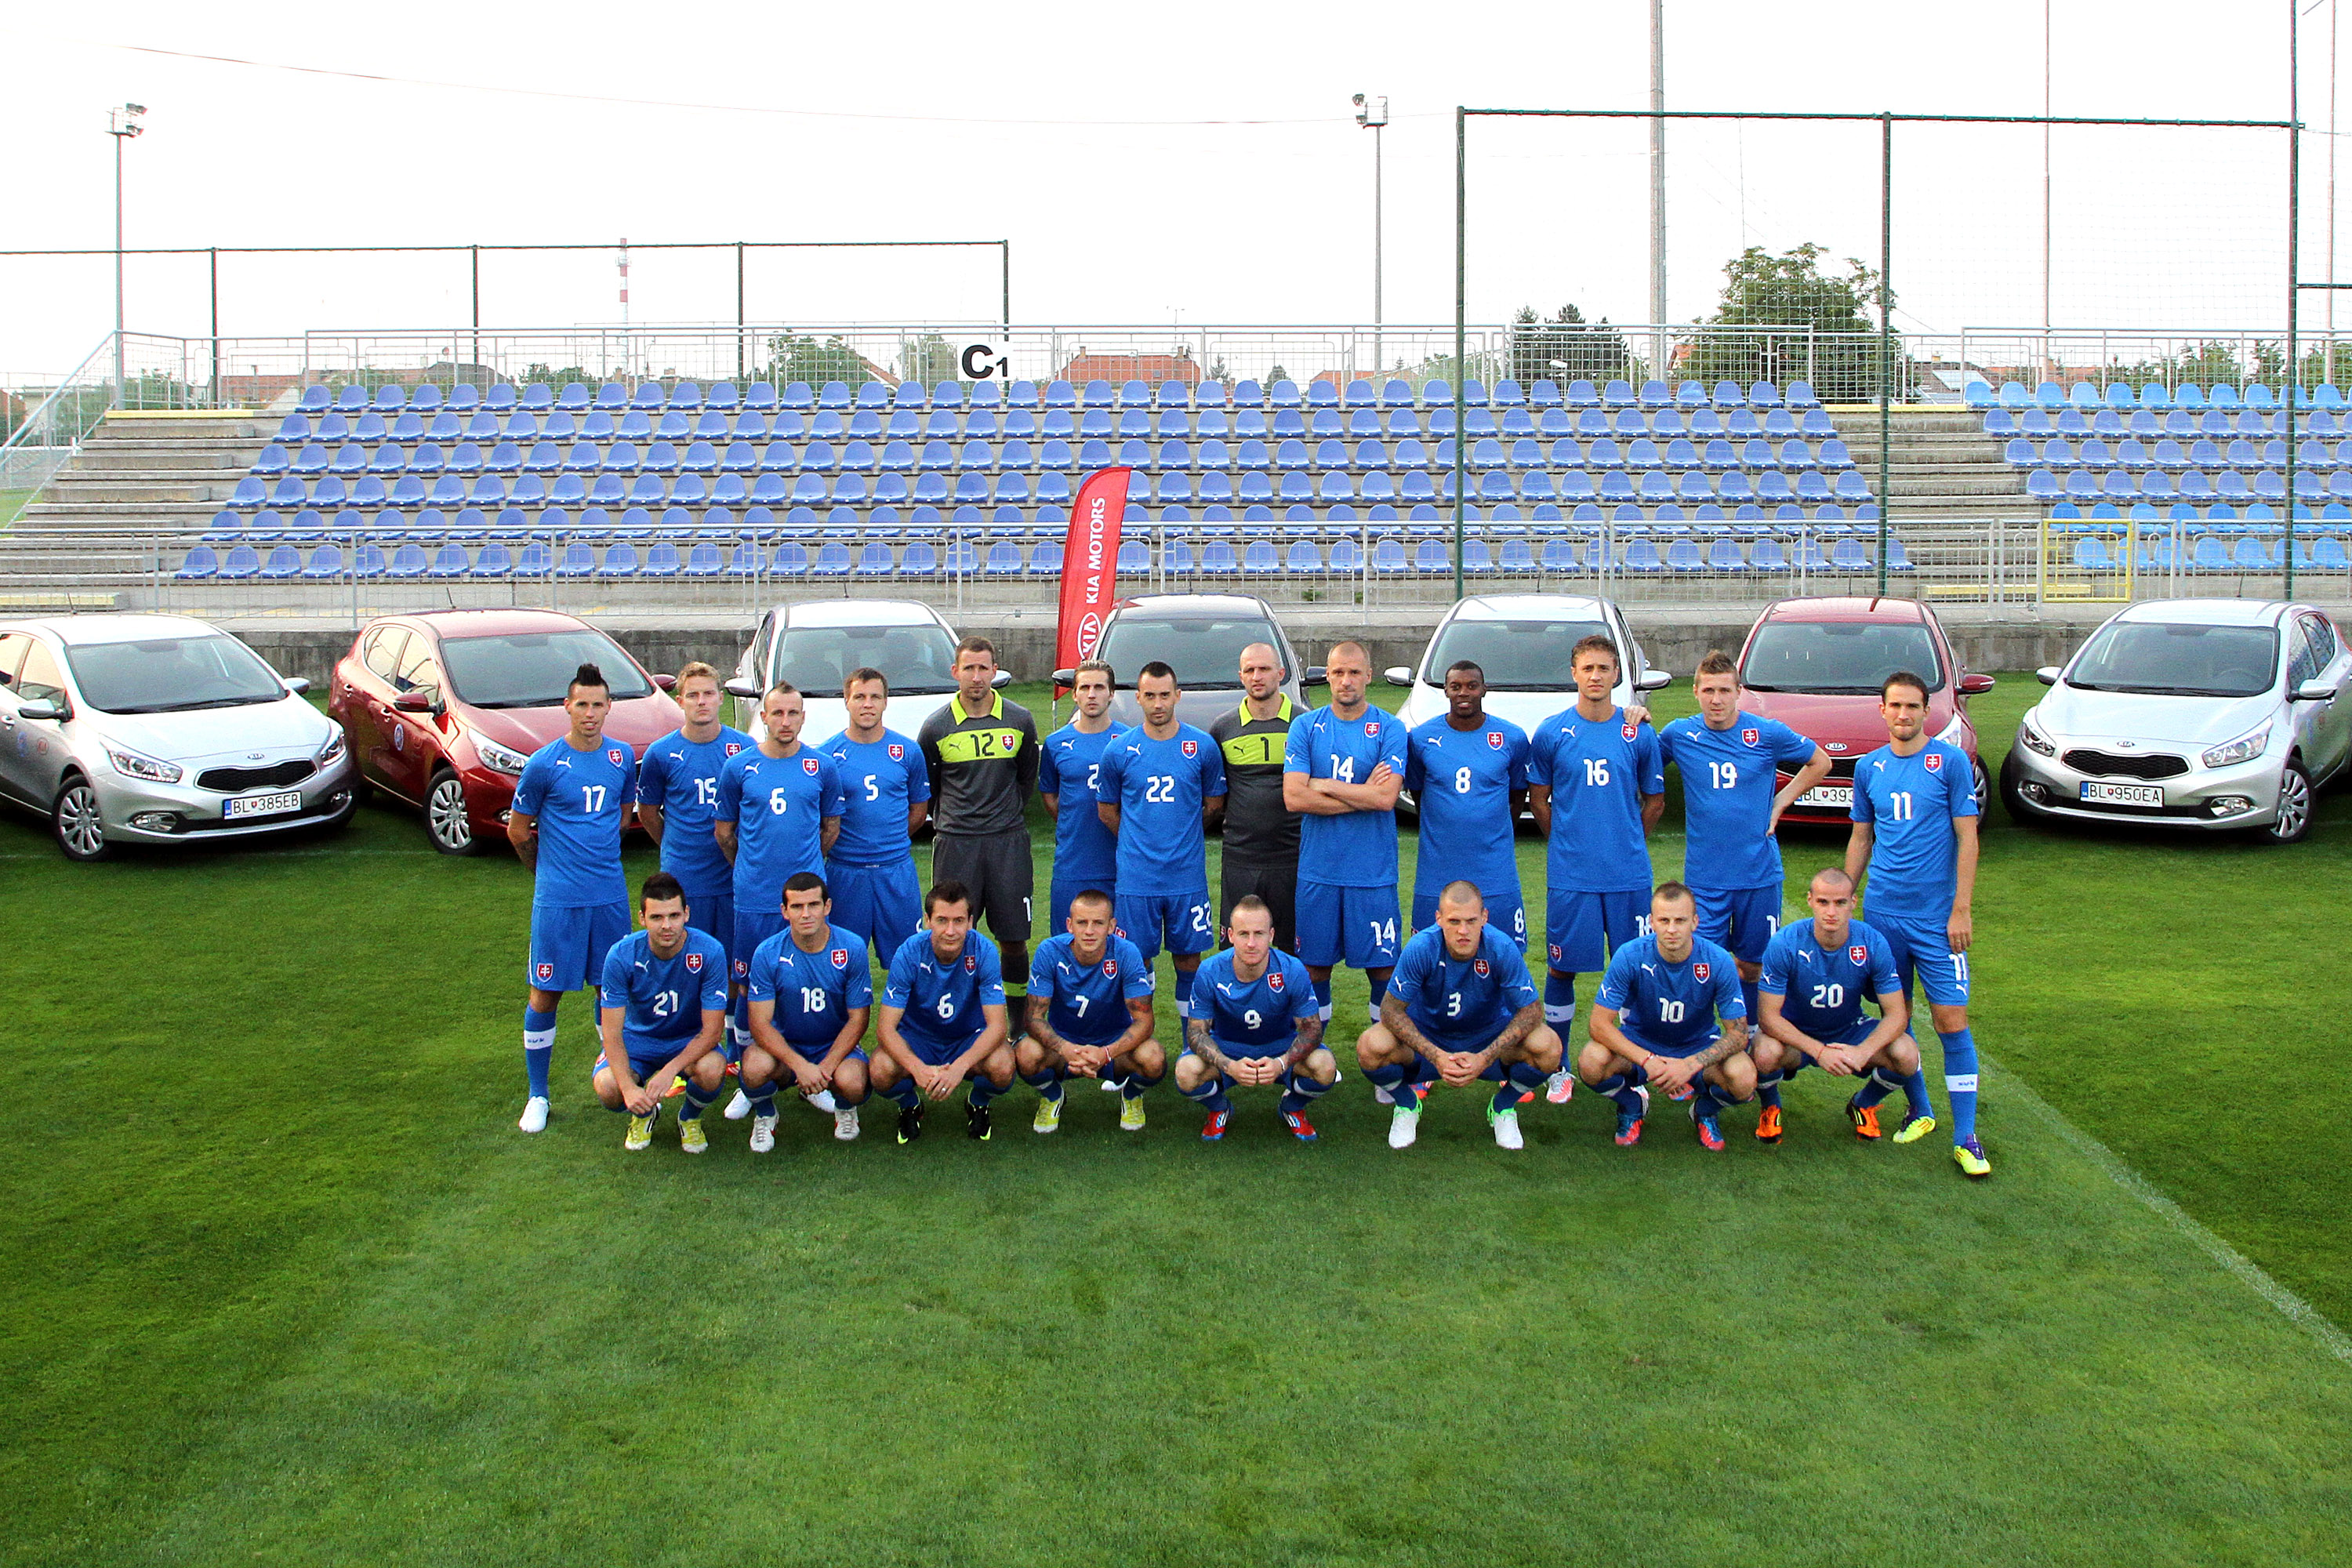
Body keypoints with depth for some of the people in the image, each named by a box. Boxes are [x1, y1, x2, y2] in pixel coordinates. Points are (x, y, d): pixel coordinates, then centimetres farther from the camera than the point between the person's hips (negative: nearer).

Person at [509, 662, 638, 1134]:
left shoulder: (623, 758, 4)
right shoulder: (544, 764, -8)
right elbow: (518, 831, 3)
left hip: (610, 895, 4)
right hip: (557, 899, -3)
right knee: (544, 994, 2)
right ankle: (538, 1096, 14)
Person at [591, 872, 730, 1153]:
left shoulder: (709, 952, -23)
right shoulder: (621, 956, -21)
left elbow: (711, 1030, -20)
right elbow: (612, 1032, -19)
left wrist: (670, 1070, -35)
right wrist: (629, 1087, -35)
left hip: (691, 1041, -1)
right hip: (638, 1038, 1)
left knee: (711, 1071, -34)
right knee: (607, 1087, -29)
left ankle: (690, 1118, 3)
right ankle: (644, 1114, 10)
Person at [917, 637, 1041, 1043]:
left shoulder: (1019, 721, 4)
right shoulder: (936, 727, 1)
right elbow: (925, 787, 13)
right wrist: (948, 822, 11)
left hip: (1008, 841, 1)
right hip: (955, 842, -1)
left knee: (1014, 939, 3)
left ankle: (1018, 1022, 15)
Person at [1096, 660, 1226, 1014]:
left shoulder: (1203, 747, 0)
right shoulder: (1119, 750, 0)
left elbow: (1213, 805, 13)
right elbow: (1107, 812, 10)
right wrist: (1141, 843, 9)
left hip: (1188, 877, 0)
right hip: (1136, 876, 0)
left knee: (1189, 959, 7)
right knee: (1138, 961, 4)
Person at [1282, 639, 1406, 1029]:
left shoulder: (1390, 729, -1)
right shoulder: (1305, 727, 3)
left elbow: (1386, 797, -14)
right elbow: (1294, 797, -8)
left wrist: (1324, 786, -9)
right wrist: (1364, 795, -10)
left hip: (1373, 873, -1)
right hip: (1317, 869, 1)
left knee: (1381, 965, 4)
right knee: (1316, 964, 8)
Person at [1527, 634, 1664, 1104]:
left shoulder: (1638, 733, 3)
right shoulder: (1551, 733, 1)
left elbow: (1654, 802, 13)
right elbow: (1537, 799, 9)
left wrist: (1627, 845, 10)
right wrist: (1566, 843, 6)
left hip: (1629, 875, 1)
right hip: (1569, 874, -1)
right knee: (1562, 968, 4)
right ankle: (1558, 1068, 16)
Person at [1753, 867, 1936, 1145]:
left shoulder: (1873, 944, -18)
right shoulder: (1785, 945, -24)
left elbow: (1896, 1014, -15)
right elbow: (1768, 1016, -22)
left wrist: (1863, 1052, -34)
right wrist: (1819, 1051, -34)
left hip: (1851, 1032, 2)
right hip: (1795, 1035, -2)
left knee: (1905, 1054, -26)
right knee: (1766, 1054, -36)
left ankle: (1864, 1104, 9)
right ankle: (1770, 1106, 2)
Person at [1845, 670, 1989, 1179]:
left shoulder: (1951, 760, -3)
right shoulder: (1869, 768, 8)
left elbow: (1967, 836, -4)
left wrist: (1962, 909, -10)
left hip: (1935, 915, -4)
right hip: (1881, 912, 4)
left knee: (1951, 1019, -7)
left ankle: (1965, 1137, -3)